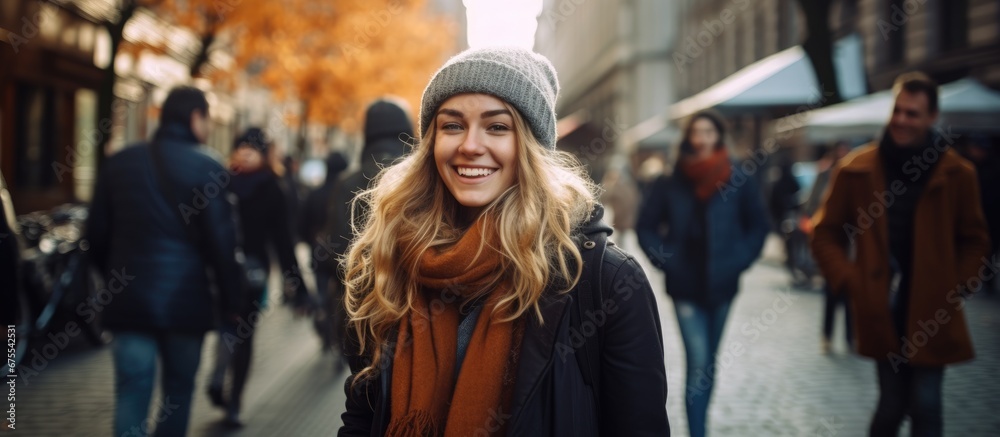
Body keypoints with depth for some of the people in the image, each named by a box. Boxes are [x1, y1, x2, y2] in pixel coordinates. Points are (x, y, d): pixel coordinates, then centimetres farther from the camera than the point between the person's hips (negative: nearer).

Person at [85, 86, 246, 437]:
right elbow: (223, 242, -10)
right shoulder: (206, 169, -9)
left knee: (131, 393, 3)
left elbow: (97, 231, 11)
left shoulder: (120, 162, 6)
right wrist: (230, 301, 0)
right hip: (186, 301, -3)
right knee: (178, 390, 13)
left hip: (128, 299, 3)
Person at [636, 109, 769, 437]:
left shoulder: (739, 182, -2)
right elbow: (646, 227, 4)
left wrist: (739, 260, -3)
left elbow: (757, 226, 7)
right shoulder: (670, 184, -4)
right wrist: (666, 261, -6)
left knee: (709, 361, 14)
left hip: (722, 285, 2)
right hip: (685, 286, -2)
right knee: (698, 364, -10)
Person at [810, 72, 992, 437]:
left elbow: (974, 240, 9)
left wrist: (956, 286, -3)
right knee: (892, 404, 7)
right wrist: (849, 281, -6)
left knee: (926, 407, -1)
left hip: (931, 315, 0)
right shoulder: (856, 170, -2)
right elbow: (826, 234, 6)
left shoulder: (956, 173, -1)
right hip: (882, 313, 0)